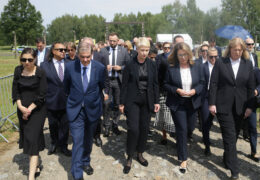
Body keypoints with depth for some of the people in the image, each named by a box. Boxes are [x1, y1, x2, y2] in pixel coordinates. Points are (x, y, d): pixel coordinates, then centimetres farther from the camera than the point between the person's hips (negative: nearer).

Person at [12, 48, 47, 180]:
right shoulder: (18, 70, 2)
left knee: (32, 138, -7)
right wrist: (21, 107, -10)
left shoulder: (40, 73, -11)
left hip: (37, 109, -5)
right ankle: (37, 164, 33)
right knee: (27, 138, 13)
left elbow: (41, 95, -12)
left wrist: (29, 109, -14)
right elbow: (15, 90, 3)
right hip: (22, 109, 5)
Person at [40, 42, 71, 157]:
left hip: (66, 101, 0)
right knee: (53, 125, 18)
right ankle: (54, 143, 44)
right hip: (51, 101, 0)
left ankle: (63, 146, 32)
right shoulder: (44, 65, -3)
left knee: (65, 125, 12)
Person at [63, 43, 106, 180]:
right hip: (75, 110, -1)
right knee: (77, 142, -4)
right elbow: (66, 88, 8)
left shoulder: (100, 68, -10)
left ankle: (85, 162, 43)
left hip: (92, 109, 2)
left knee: (88, 140, 18)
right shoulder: (70, 67, -9)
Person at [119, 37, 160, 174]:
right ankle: (129, 158, 10)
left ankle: (140, 154, 28)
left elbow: (155, 83, 7)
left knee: (144, 128, 9)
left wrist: (156, 101, 3)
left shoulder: (152, 64, 3)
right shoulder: (130, 65, -5)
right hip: (132, 100, -3)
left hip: (147, 101, 3)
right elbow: (124, 84, -2)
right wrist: (122, 102, -3)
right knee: (133, 128, -8)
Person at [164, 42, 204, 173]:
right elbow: (166, 85, -3)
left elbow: (202, 82, 5)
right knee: (182, 130, -2)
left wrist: (195, 90, -14)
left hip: (192, 103, 3)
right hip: (177, 103, -3)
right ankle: (183, 159, 12)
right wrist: (177, 90, -19)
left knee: (190, 128, 15)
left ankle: (183, 141, 51)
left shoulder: (196, 67, -1)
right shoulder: (171, 68, -8)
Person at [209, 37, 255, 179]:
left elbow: (251, 87, 6)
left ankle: (227, 159, 33)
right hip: (223, 106, -3)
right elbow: (213, 84, -3)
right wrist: (212, 103, -8)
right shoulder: (220, 63, -1)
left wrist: (250, 106, 2)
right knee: (230, 137, -4)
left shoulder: (248, 64, 6)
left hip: (240, 107, 3)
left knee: (234, 136, 12)